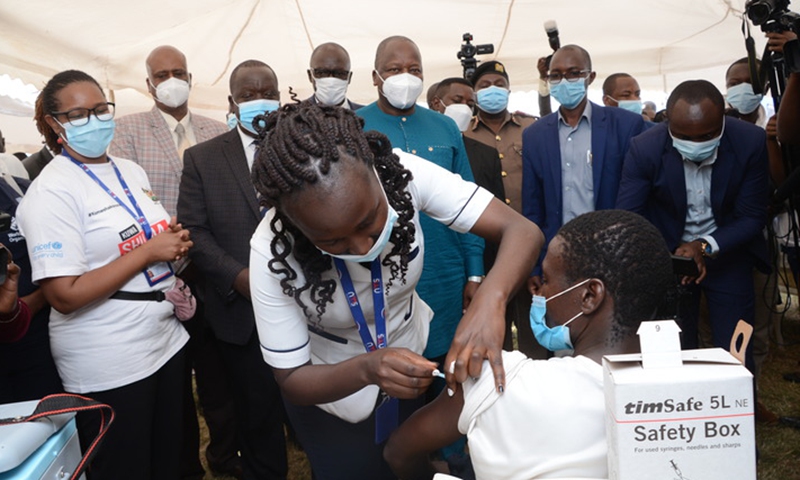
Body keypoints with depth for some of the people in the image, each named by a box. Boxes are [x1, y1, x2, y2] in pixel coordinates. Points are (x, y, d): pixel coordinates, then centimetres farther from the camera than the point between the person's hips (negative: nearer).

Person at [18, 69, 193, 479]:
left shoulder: (131, 170, 7)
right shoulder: (51, 191, -15)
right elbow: (64, 295, -21)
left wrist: (176, 242, -2)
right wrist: (149, 251, -21)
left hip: (166, 339, 7)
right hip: (108, 367, -7)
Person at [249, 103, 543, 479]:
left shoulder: (402, 173, -30)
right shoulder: (271, 252, -31)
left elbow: (522, 230, -30)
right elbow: (292, 379, -23)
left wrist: (489, 299, -50)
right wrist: (367, 369, -42)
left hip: (411, 353, 3)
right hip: (326, 387, -2)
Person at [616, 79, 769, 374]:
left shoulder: (751, 141, -18)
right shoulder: (645, 148, -22)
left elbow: (752, 216, -11)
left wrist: (706, 247, -28)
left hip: (728, 255, 1)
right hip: (668, 256, -1)